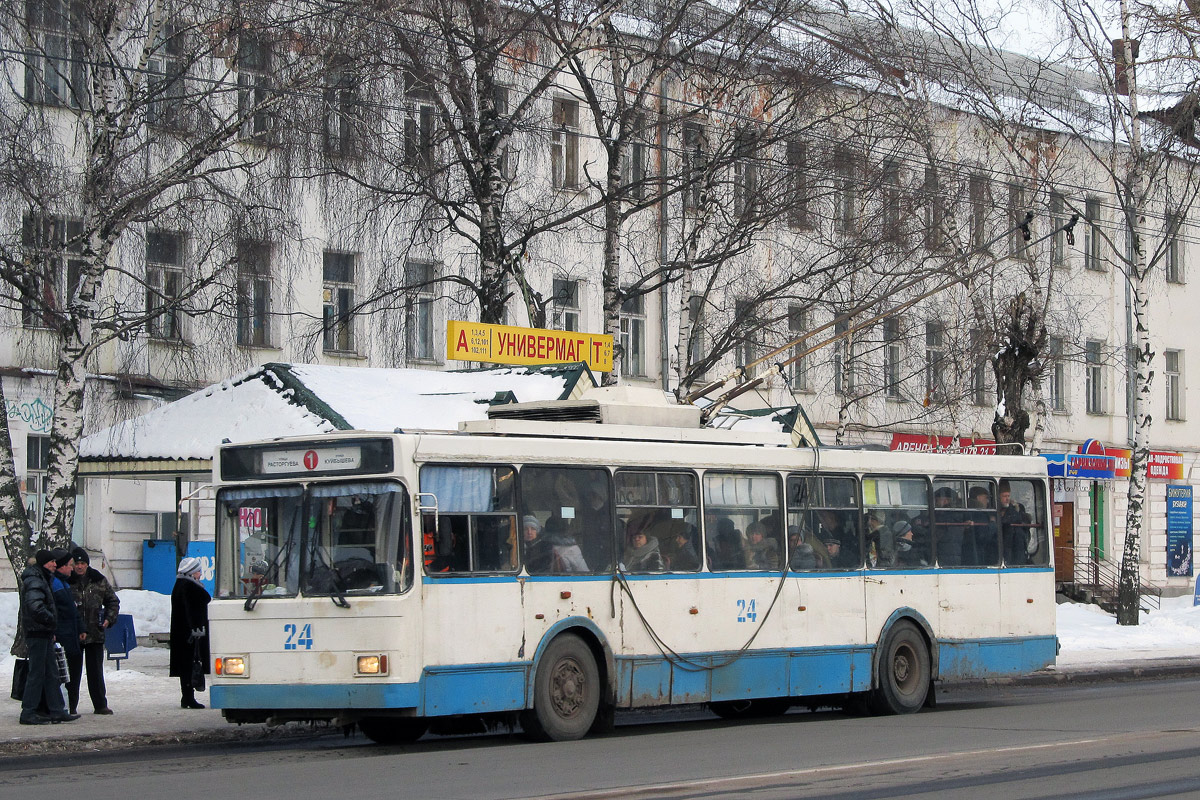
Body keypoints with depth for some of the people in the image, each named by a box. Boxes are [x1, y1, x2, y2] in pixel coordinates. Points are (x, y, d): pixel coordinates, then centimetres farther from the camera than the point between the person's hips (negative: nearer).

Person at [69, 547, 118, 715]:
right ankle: (70, 705, 8)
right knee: (73, 670, 2)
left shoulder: (99, 580, 5)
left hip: (95, 633, 2)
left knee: (96, 670, 8)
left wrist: (109, 619, 2)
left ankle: (100, 704, 13)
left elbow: (113, 600, 15)